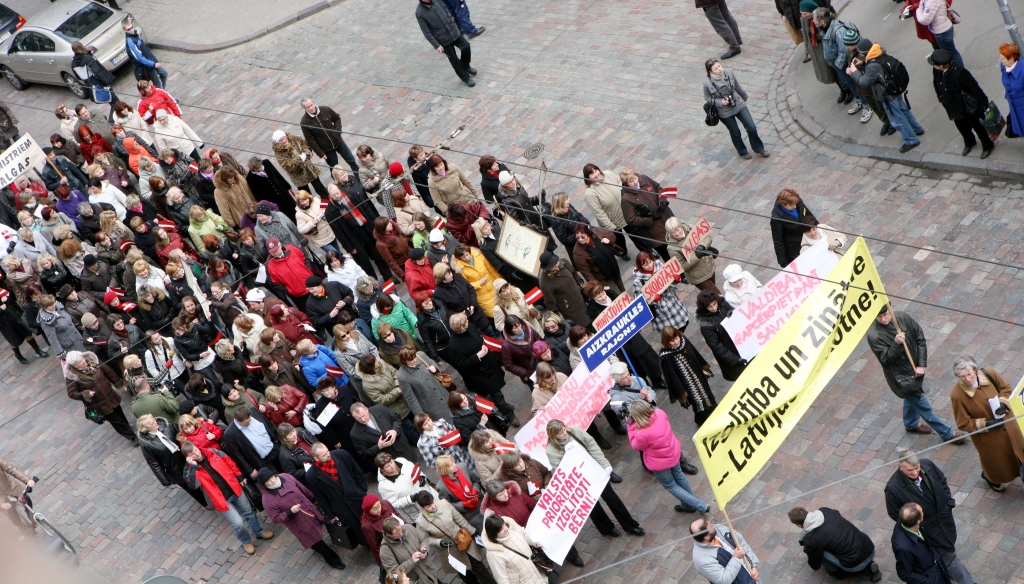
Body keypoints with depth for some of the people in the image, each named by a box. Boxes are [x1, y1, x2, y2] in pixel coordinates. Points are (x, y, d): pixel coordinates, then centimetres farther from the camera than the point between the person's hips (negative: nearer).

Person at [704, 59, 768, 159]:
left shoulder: (728, 73, -15)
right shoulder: (708, 83, -24)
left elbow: (737, 87, 3)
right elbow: (707, 98, -9)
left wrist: (745, 97, 18)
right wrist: (720, 102, -24)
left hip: (739, 105, 3)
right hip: (725, 112, -3)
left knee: (752, 128, 5)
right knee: (735, 133, 16)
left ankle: (758, 148, 32)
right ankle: (742, 152, 44)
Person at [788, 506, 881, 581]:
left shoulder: (810, 540, -13)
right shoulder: (825, 511, 1)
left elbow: (815, 566, 6)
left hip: (855, 564, -6)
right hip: (871, 549, 6)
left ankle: (838, 572, 15)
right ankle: (868, 566, 18)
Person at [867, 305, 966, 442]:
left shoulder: (903, 318, -13)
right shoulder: (874, 335, -27)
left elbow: (920, 338, -6)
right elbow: (885, 359, -25)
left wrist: (922, 364, -11)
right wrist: (896, 343, -41)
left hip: (915, 368, 6)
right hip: (901, 376, -5)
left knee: (912, 398, 29)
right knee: (923, 405, 6)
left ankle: (911, 424, 56)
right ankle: (947, 434, 21)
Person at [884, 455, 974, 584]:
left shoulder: (927, 465, -20)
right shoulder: (893, 488, -33)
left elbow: (942, 481, 1)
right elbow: (895, 514, -17)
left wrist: (949, 503, -1)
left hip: (945, 519, 5)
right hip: (927, 529, -5)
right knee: (948, 556, 10)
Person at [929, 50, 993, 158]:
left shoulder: (958, 71, -36)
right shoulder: (936, 70, -18)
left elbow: (974, 87, -25)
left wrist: (984, 103, -17)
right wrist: (941, 99, 16)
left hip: (968, 106, -5)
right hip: (954, 107, 5)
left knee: (977, 125, 16)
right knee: (961, 125, 26)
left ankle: (987, 146, 41)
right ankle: (969, 142, 55)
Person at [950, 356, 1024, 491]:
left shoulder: (989, 374, -23)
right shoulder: (957, 395, -32)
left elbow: (1006, 388, -2)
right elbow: (963, 424, -20)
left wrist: (1002, 402, -20)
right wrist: (985, 423, -27)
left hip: (1006, 423, 3)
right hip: (987, 436, -3)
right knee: (995, 459, 23)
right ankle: (991, 478, 58)